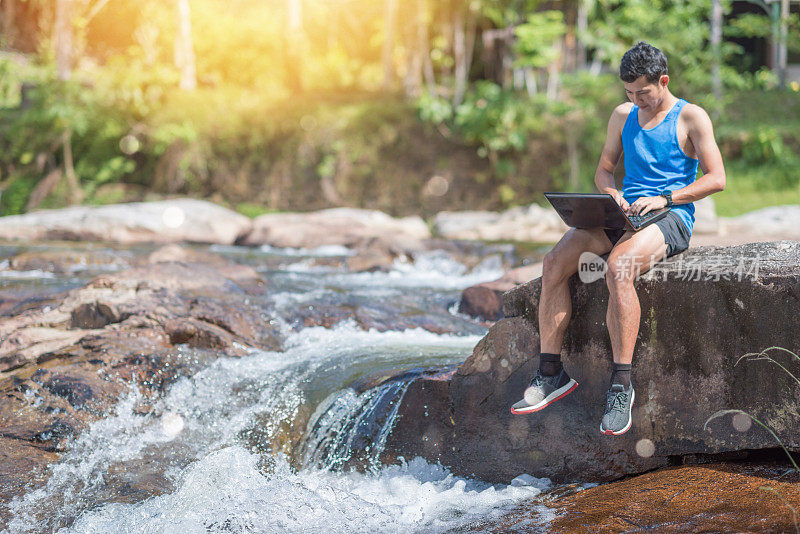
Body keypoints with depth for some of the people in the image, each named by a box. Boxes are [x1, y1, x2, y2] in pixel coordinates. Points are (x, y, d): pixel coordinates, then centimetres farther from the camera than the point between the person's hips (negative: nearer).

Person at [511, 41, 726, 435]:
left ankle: (621, 383, -33)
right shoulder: (623, 115, 18)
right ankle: (550, 373, -15)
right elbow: (604, 169, 22)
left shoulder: (691, 118, 1)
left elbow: (716, 178, -5)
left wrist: (664, 198, -16)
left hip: (670, 218, -6)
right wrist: (613, 195, -1)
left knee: (617, 269, -37)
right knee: (554, 262, -19)